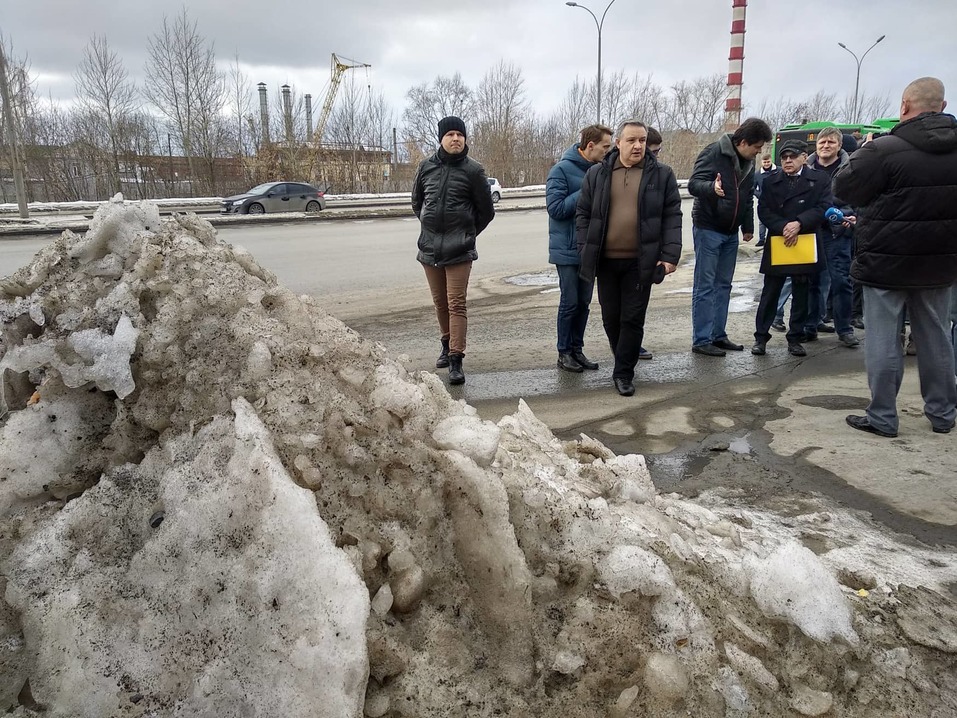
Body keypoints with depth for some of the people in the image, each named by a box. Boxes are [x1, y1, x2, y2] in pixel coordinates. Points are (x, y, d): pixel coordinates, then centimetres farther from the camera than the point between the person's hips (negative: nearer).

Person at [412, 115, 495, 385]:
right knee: (440, 302, 14)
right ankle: (448, 345, 33)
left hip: (459, 250, -4)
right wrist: (431, 225, 15)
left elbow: (486, 211, 4)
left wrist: (467, 233, 9)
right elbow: (417, 201, 20)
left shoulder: (473, 170, -3)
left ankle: (456, 359, -8)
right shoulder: (426, 166, 6)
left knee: (456, 304, -9)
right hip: (430, 248, 4)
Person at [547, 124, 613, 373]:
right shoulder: (561, 170, -11)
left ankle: (577, 349, 22)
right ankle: (564, 353, 11)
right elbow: (555, 208, -18)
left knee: (584, 302, 11)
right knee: (570, 303, -1)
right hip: (568, 249, -6)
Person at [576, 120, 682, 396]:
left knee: (633, 319, 0)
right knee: (611, 318, 11)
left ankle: (623, 373, 11)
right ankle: (625, 362, 33)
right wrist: (585, 252, -1)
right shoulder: (597, 174, 5)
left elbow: (672, 217, 1)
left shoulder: (661, 174, 2)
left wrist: (670, 255, -8)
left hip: (641, 262, -2)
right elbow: (583, 215, 7)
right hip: (606, 260, 2)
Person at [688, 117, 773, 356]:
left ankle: (718, 335, 18)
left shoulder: (748, 161, 11)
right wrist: (712, 187, -40)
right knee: (705, 286, -6)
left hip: (731, 232, 8)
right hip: (708, 228, -8)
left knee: (723, 285, 11)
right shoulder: (714, 153, -12)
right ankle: (701, 340, -2)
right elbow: (693, 183, -20)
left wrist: (748, 226, 17)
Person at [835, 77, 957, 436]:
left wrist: (863, 152, 8)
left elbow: (844, 187, -8)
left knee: (883, 340, 3)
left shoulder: (885, 150, -18)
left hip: (887, 264, -6)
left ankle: (882, 417, 9)